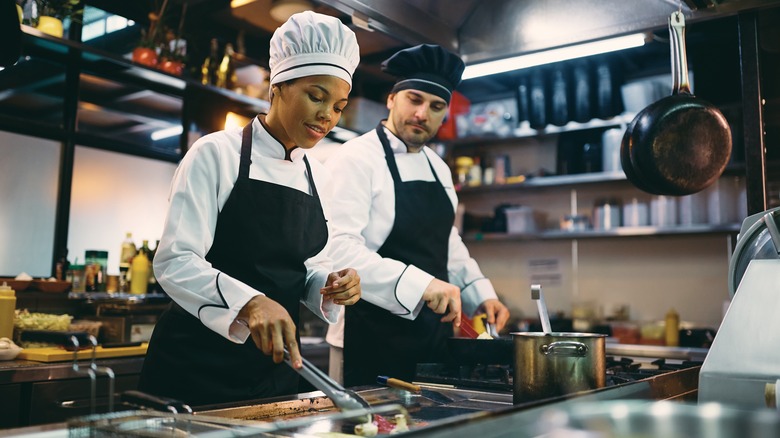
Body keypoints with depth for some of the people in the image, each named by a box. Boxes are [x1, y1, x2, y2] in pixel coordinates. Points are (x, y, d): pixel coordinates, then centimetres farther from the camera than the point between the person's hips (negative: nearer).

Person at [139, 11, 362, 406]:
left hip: (274, 366, 6)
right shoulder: (218, 153, -9)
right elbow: (174, 261, -17)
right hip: (198, 364, -5)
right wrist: (249, 302, -33)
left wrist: (332, 288, -10)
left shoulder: (318, 178, 8)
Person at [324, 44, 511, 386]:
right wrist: (418, 285, -35)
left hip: (433, 337, 8)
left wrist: (480, 293, 10)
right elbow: (339, 248, -26)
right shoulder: (356, 159, -13)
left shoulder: (438, 168, 12)